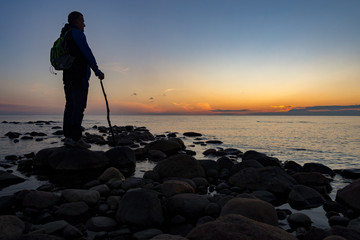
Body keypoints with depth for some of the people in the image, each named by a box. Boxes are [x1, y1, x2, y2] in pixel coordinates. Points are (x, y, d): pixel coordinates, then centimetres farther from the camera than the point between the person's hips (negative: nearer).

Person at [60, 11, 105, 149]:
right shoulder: (77, 33, -3)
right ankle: (76, 138, -14)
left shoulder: (65, 36, 25)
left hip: (67, 76, 9)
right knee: (78, 107, -12)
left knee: (70, 107, 6)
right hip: (79, 76, -9)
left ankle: (68, 137, 5)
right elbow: (87, 53, -11)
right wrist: (97, 71, -7)